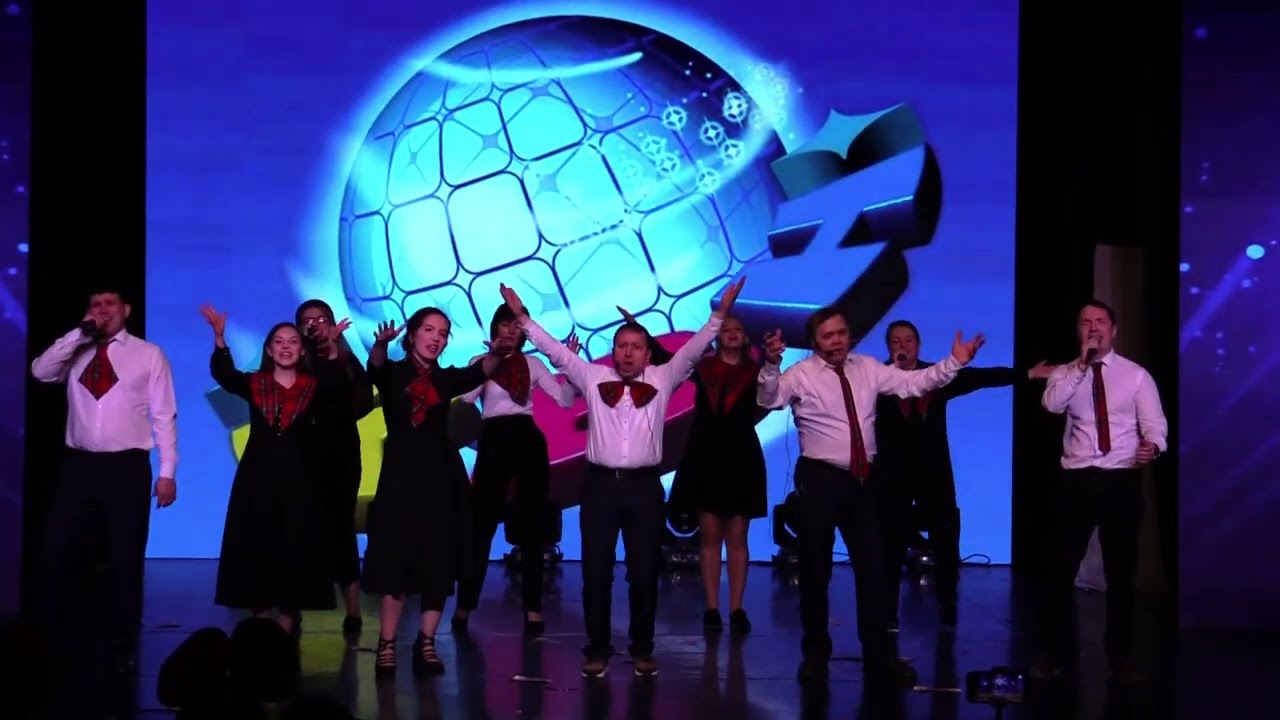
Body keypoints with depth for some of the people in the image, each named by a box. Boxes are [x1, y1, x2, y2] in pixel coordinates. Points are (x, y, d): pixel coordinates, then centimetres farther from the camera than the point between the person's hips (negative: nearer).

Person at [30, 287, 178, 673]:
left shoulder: (149, 354, 1)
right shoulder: (76, 352, 10)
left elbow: (164, 416, -1)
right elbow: (40, 372, -9)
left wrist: (168, 472, -7)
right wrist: (80, 333, -10)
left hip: (127, 467, -3)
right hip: (78, 465, 3)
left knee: (125, 561, 3)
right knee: (55, 553, 3)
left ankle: (122, 649, 15)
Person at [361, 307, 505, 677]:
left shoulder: (447, 379, 10)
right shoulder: (392, 373, 3)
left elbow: (481, 371, -9)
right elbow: (376, 364, -21)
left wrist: (497, 354, -33)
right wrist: (381, 344, -45)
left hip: (442, 474, 3)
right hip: (401, 473, -3)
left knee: (439, 562, 3)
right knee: (396, 559, -1)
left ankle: (426, 643, 12)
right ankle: (386, 644, 5)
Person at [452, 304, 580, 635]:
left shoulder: (532, 364, 10)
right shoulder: (480, 362, 5)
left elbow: (566, 399, 3)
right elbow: (467, 396, -15)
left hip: (528, 441, 2)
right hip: (494, 442, -2)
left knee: (531, 525, 3)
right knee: (482, 523, 0)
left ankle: (532, 608, 8)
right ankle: (465, 604, 7)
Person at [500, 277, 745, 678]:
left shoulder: (662, 380, 7)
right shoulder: (593, 377, 7)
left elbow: (693, 349, 1)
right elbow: (555, 351, 7)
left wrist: (719, 316, -9)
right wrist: (523, 318, 3)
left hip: (644, 485, 0)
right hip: (600, 483, 0)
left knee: (644, 573, 6)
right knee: (596, 572, 3)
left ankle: (642, 650, 18)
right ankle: (598, 650, 14)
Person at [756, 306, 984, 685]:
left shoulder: (867, 368, 6)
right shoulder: (801, 374, -8)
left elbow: (912, 382, 4)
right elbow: (770, 399, -25)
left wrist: (954, 363, -7)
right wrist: (771, 365, -44)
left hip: (863, 478, 4)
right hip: (819, 478, -4)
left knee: (873, 566, 9)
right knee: (815, 569, 5)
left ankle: (879, 654, 19)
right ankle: (815, 653, 20)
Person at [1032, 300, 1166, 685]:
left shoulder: (1136, 375, 3)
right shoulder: (1065, 373, 7)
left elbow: (1155, 423, -5)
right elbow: (1052, 404, -13)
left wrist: (1152, 445, -27)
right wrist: (1081, 364, -16)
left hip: (1122, 479, -1)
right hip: (1076, 479, 1)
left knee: (1121, 571, 7)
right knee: (1061, 568, 2)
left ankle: (1121, 657, 20)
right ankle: (1051, 653, 14)